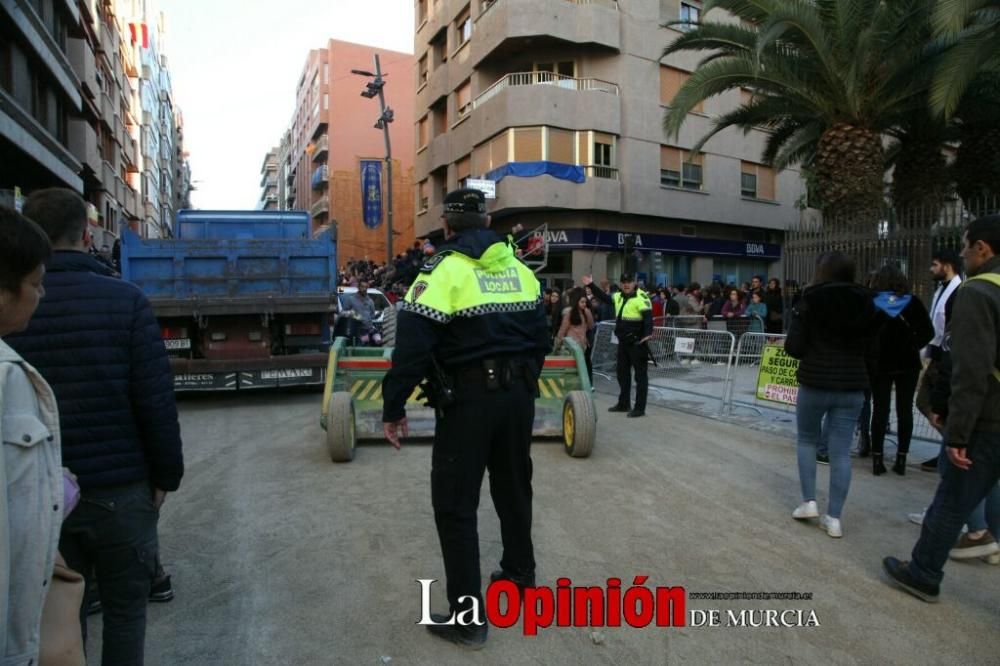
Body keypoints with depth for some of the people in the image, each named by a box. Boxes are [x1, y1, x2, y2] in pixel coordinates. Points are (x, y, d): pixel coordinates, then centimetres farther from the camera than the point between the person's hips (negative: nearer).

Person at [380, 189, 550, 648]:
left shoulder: (444, 269, -10)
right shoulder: (519, 269, 9)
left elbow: (413, 346, -16)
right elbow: (540, 337, 13)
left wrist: (393, 408, -8)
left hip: (468, 399, -6)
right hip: (518, 394, 7)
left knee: (455, 504, 4)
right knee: (514, 487, 22)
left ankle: (467, 618, 10)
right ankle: (520, 574, 40)